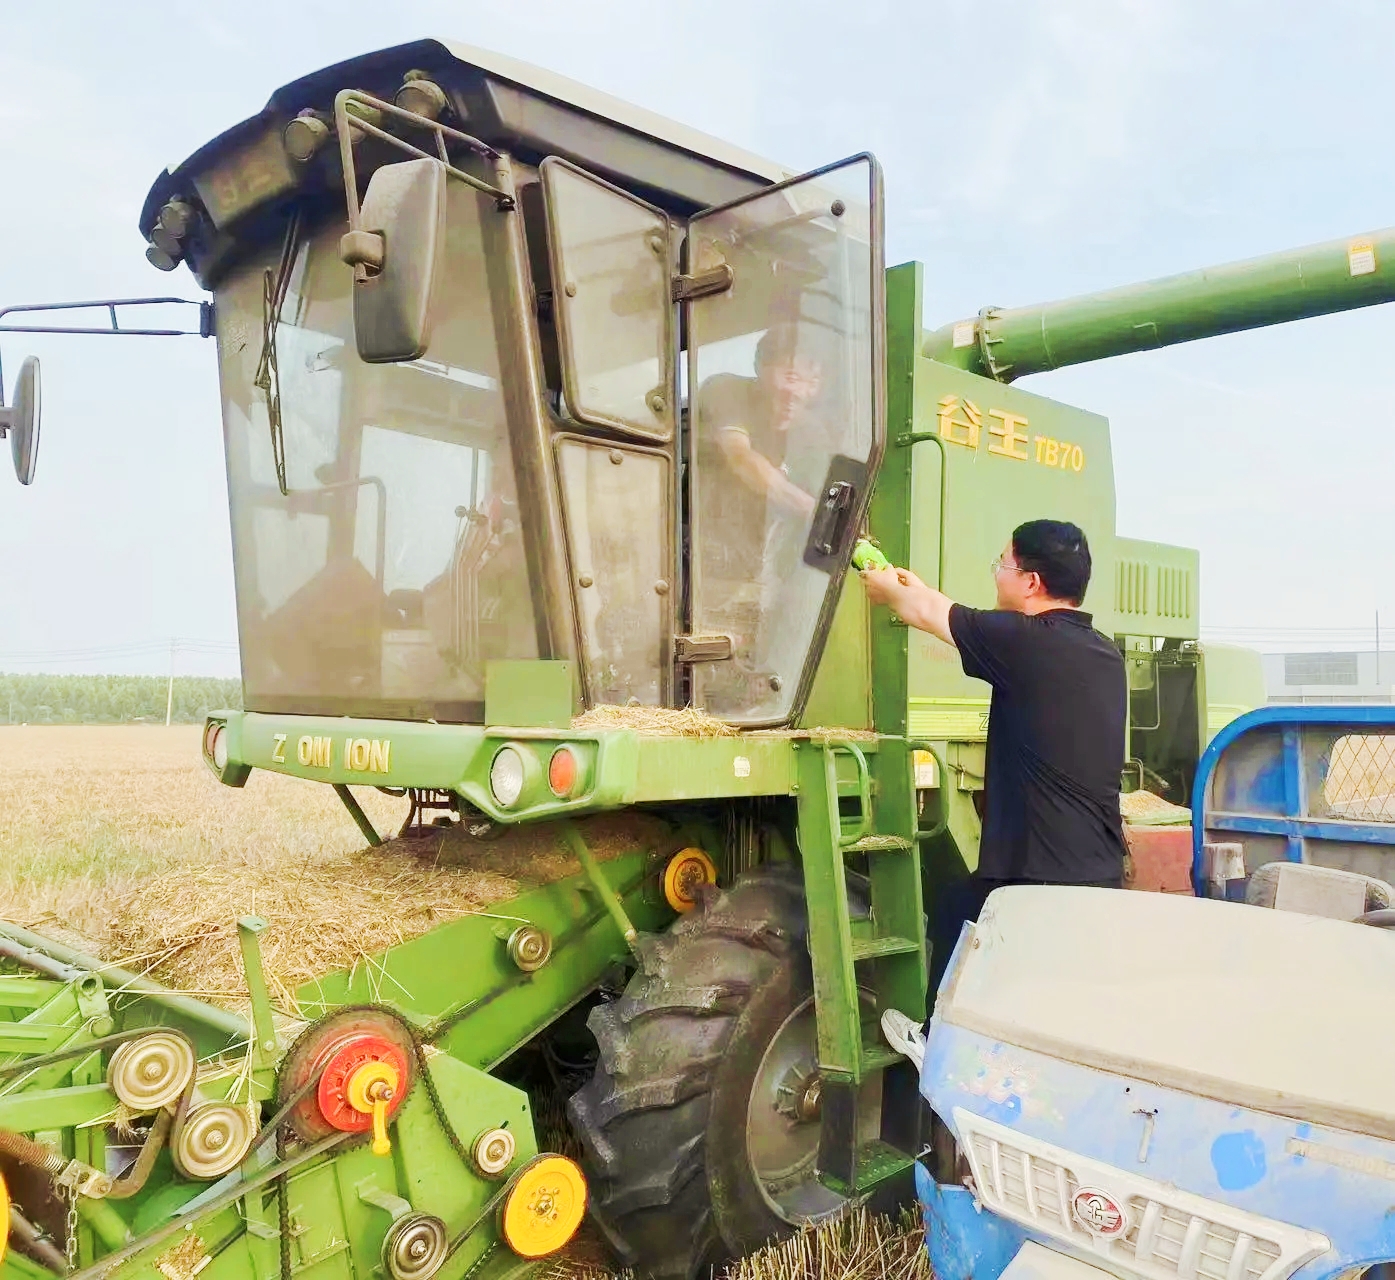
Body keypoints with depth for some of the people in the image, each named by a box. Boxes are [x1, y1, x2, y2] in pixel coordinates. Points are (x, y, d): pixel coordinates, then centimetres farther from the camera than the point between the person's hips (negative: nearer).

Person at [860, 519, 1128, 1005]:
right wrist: (915, 586, 30)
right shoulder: (1105, 654, 8)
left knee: (954, 910, 19)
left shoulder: (1025, 641, -16)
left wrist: (887, 588, 23)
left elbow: (928, 614, 1)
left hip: (1040, 877, -6)